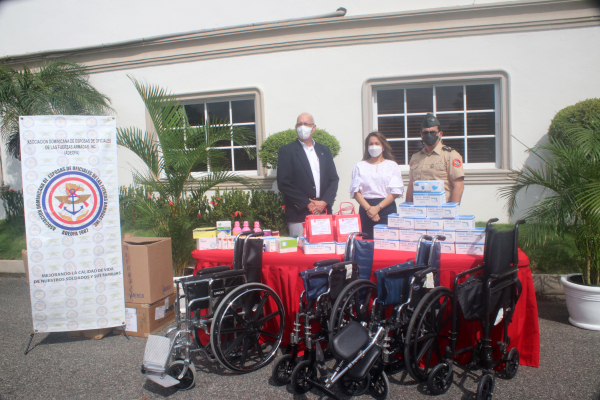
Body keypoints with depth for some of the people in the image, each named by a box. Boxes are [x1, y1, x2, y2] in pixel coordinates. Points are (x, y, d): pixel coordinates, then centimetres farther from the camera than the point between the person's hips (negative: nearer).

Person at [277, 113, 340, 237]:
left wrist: (324, 202, -5)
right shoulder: (286, 151, 2)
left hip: (324, 213, 4)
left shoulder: (324, 150, 16)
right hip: (299, 215, -4)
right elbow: (283, 183, -6)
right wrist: (307, 204, -10)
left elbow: (334, 179, 12)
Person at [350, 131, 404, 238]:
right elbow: (356, 191, 3)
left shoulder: (392, 165, 10)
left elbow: (396, 191, 0)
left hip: (387, 208, -1)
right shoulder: (360, 166, 13)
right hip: (365, 210, 1)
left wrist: (378, 207, -11)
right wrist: (368, 208, -11)